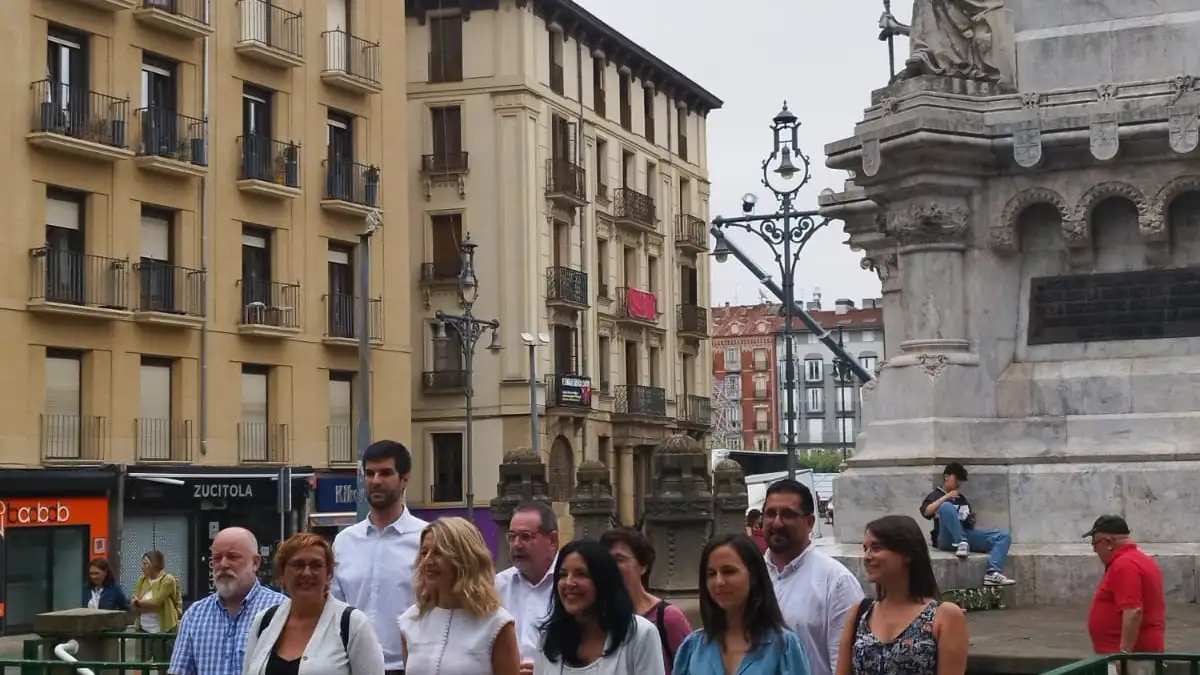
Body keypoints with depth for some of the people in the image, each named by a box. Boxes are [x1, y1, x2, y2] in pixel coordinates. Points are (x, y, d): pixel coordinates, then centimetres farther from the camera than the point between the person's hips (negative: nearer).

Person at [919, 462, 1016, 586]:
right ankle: (962, 544, -37)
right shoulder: (935, 496, 14)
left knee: (1004, 536, -14)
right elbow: (926, 512, -7)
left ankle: (992, 573, -35)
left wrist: (971, 521, 3)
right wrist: (945, 497, -8)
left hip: (966, 535, 5)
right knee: (946, 506, -31)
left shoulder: (962, 498, 28)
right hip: (948, 539, -5)